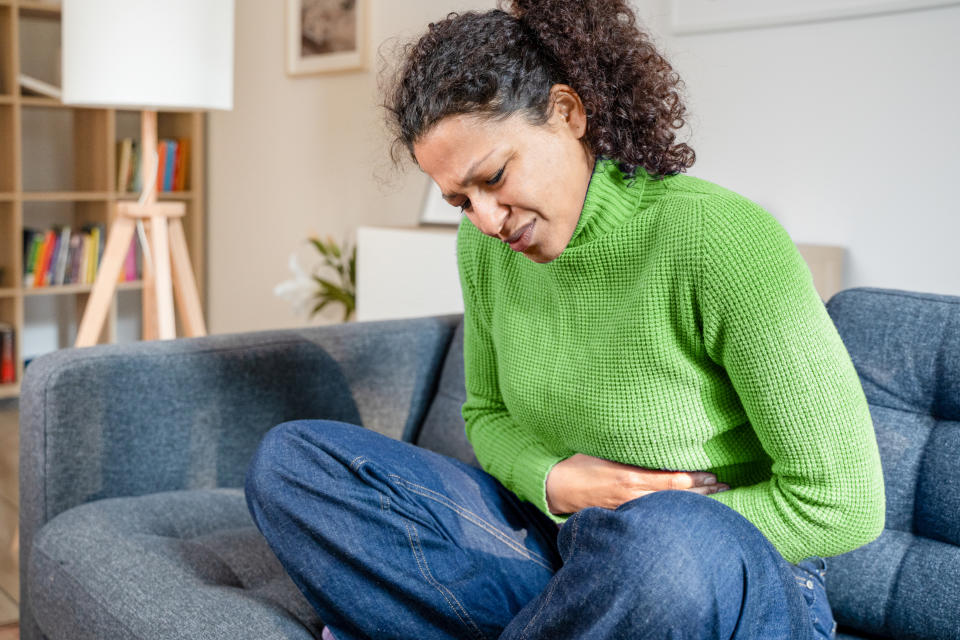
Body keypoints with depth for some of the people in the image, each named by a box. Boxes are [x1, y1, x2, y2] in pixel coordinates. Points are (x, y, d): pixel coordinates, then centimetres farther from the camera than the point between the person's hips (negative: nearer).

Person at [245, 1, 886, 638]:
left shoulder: (721, 240, -22)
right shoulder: (486, 246, -1)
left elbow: (844, 503, -18)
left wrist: (653, 527, -13)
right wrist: (555, 483, -9)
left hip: (741, 583, -5)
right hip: (553, 541, 6)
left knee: (662, 548, -43)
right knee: (291, 460, -5)